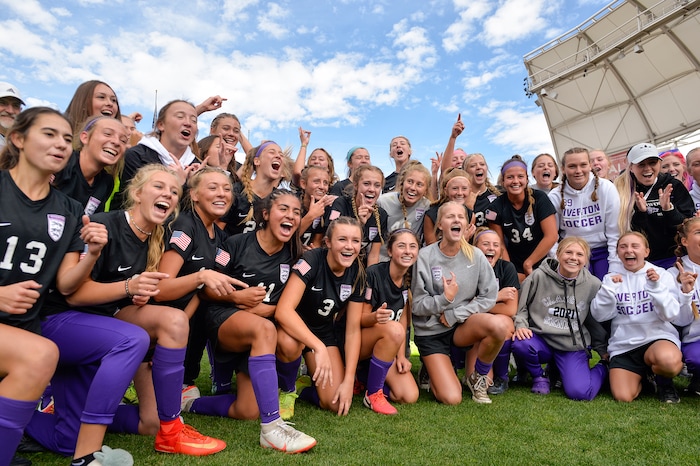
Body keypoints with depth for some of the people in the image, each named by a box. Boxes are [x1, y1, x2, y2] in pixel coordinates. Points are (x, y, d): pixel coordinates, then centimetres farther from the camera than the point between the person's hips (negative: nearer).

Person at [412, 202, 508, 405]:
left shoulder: (475, 255, -5)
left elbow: (489, 296, -7)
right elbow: (417, 305, -9)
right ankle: (431, 370, 21)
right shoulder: (425, 256, -12)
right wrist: (445, 299, -26)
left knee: (500, 324, -30)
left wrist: (454, 315, -14)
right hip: (430, 331, -2)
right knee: (451, 399, -15)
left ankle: (478, 377, -1)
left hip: (463, 325, 3)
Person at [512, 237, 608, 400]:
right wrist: (520, 325, -14)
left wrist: (603, 350, 17)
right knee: (520, 344, -34)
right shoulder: (539, 276, -7)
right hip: (541, 340, -1)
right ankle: (539, 376, 2)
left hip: (573, 347, 1)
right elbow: (520, 306, 3)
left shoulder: (593, 284, -1)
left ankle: (603, 368, 18)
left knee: (579, 392, -19)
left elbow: (596, 321, 13)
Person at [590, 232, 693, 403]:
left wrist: (657, 287, -19)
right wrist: (609, 289, -16)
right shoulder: (612, 278, 8)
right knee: (623, 397, -16)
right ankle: (642, 375, 18)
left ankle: (664, 382, 0)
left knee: (668, 360, -38)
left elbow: (671, 315, -6)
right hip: (623, 345, 2)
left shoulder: (662, 275, 5)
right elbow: (599, 315, -3)